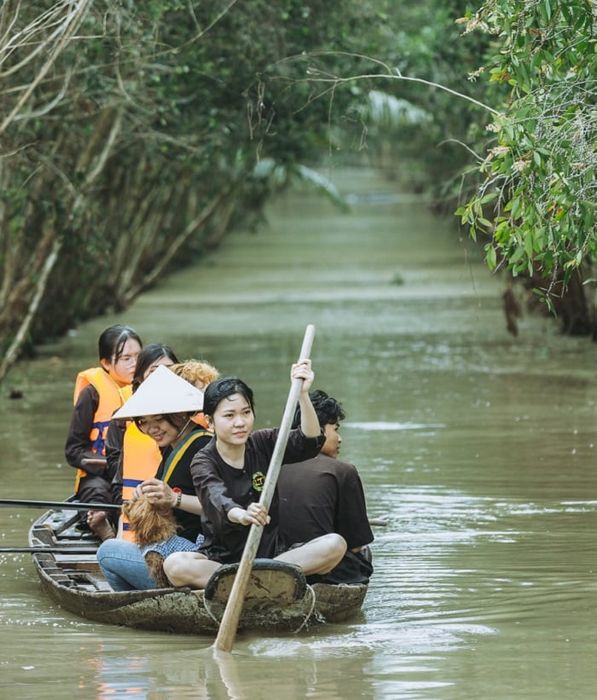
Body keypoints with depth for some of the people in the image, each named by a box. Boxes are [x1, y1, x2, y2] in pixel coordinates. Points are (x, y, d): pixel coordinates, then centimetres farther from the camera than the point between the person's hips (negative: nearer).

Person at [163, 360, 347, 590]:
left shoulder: (263, 444, 6)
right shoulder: (204, 462, -6)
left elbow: (310, 442, -11)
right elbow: (217, 498, -28)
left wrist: (302, 395, -26)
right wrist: (241, 515, -50)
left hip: (271, 553, 3)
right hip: (223, 558, -3)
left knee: (335, 544, -21)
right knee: (175, 565, -35)